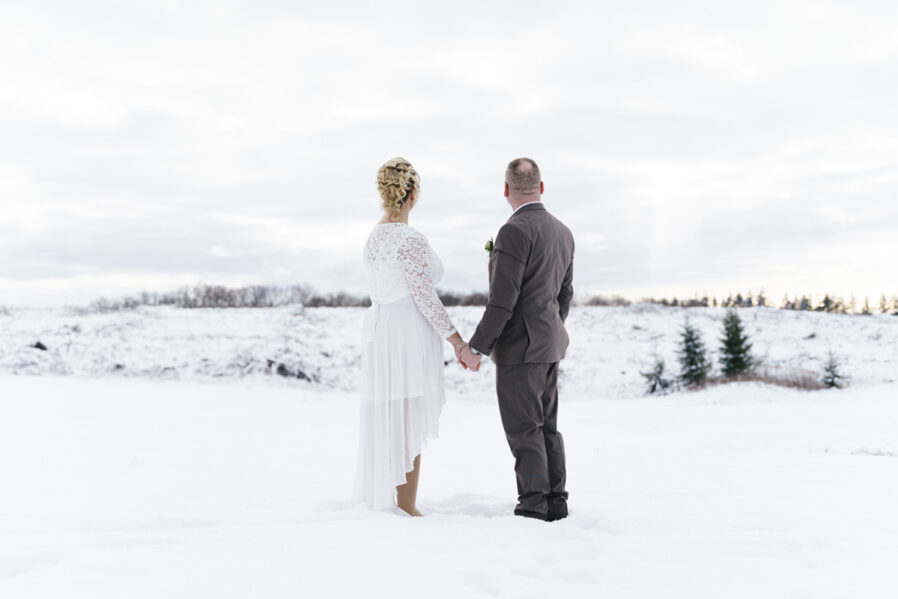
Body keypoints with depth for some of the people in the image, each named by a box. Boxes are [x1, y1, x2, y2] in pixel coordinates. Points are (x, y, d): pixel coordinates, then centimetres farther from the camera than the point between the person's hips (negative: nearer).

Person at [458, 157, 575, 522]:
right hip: (549, 345, 9)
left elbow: (503, 300, -20)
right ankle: (555, 502, 17)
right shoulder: (563, 232, 11)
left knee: (523, 430, -4)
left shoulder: (515, 231, -16)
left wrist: (476, 347, -14)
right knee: (546, 426, 13)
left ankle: (532, 508, 0)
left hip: (519, 347, -9)